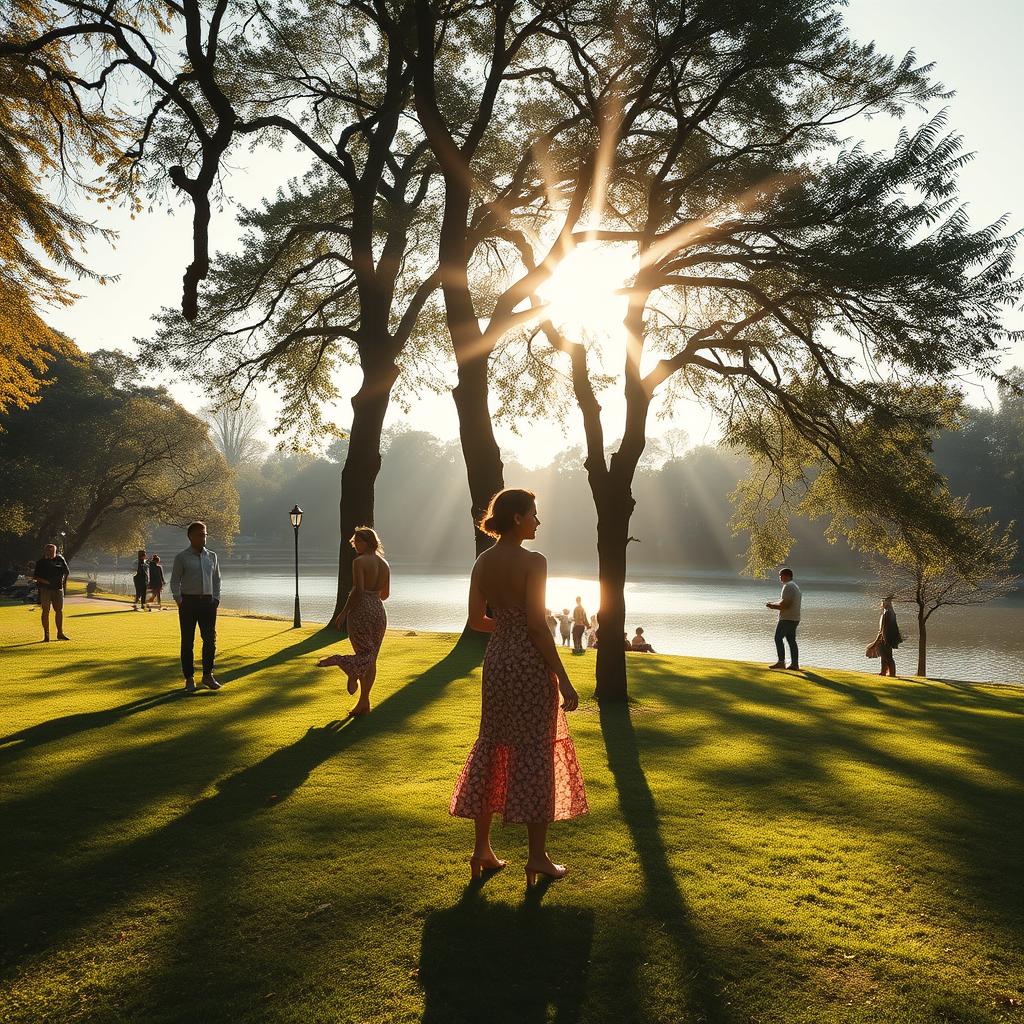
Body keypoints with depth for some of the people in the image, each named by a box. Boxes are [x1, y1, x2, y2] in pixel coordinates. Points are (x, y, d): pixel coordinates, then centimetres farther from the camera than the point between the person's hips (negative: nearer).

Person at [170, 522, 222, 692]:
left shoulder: (212, 556, 12)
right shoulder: (182, 557, 1)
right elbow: (175, 581, 1)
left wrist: (216, 598, 7)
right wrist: (179, 600, -10)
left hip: (208, 602, 3)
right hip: (188, 602, -3)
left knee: (210, 640, 2)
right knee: (187, 641, 2)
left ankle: (207, 676, 15)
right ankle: (189, 679, 10)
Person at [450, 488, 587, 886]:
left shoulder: (483, 562, 4)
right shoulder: (533, 562, -15)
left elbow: (476, 620, 9)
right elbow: (538, 625, -18)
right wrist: (563, 679, -14)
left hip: (496, 659, 6)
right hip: (531, 663, -6)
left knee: (491, 747, 14)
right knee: (535, 752, 3)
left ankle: (482, 849, 21)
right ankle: (537, 857, 11)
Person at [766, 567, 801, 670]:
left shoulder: (788, 586, -15)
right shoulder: (794, 586, 20)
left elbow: (785, 605, -22)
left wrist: (772, 606, -11)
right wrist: (773, 604, 11)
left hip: (787, 619, -10)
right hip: (794, 619, 10)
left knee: (778, 638, -6)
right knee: (791, 640, 10)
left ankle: (781, 662, -9)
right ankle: (795, 663, 9)